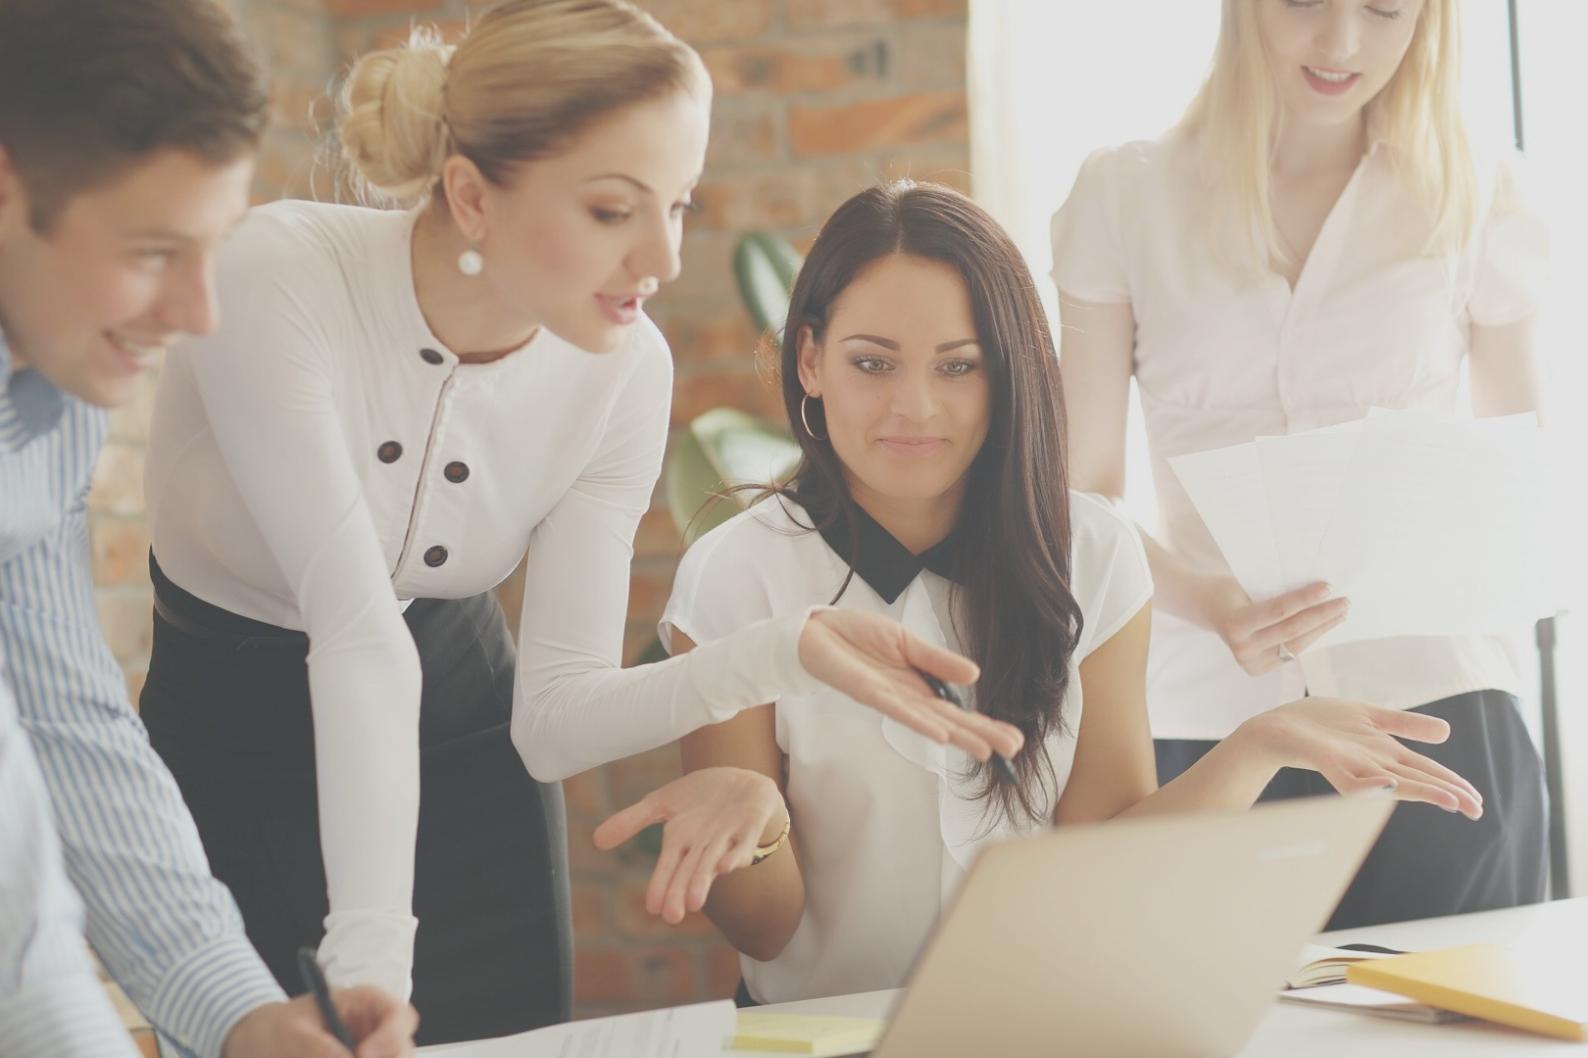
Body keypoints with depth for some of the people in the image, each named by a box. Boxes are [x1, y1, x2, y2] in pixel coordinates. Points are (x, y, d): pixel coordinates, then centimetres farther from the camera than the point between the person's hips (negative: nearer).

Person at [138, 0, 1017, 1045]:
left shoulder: (623, 369, -15)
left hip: (464, 750, 3)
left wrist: (785, 651, -30)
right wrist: (368, 954, -38)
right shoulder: (279, 281, -28)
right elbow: (359, 630, -34)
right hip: (227, 756, -3)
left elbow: (552, 717, -16)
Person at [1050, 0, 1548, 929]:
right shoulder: (1124, 198, 5)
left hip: (1436, 710, 0)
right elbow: (1086, 494, 3)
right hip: (1206, 725, 0)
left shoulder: (1477, 204, 7)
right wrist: (1206, 602, -17)